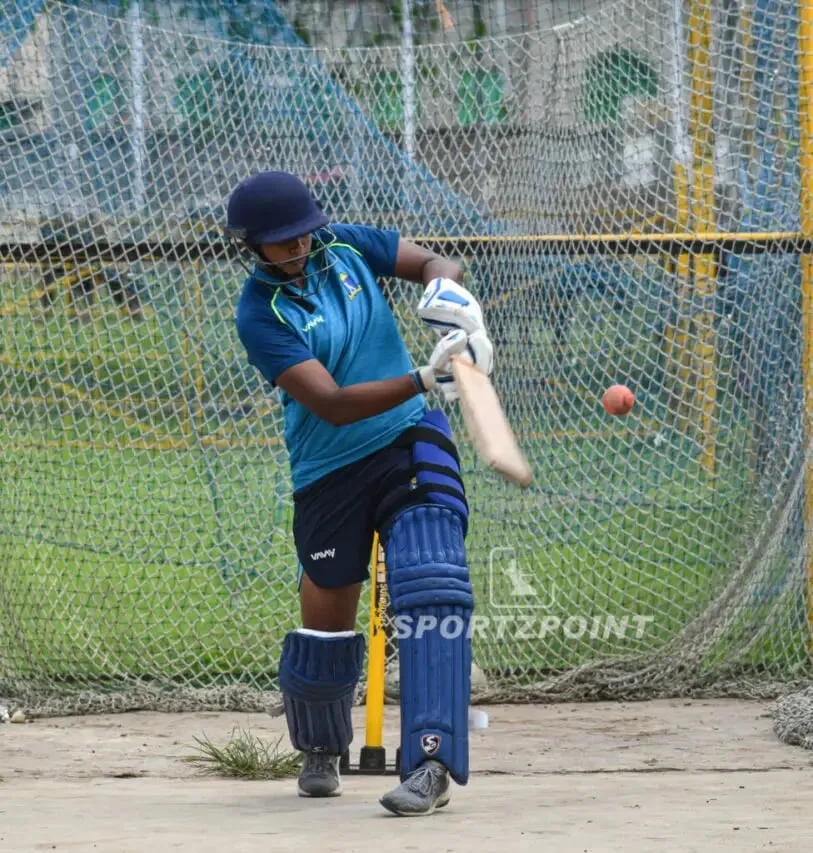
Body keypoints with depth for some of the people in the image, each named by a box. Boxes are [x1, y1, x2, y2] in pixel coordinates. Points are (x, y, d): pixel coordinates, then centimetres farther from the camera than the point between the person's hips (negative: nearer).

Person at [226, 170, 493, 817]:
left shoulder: (344, 247, -1)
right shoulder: (261, 315, -16)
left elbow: (431, 263, 9)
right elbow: (331, 404, -25)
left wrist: (452, 295, -17)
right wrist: (421, 380, -37)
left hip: (411, 442, 2)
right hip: (330, 471, -2)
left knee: (432, 590, -20)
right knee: (326, 623, 11)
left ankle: (430, 763, -27)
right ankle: (321, 752, 41)